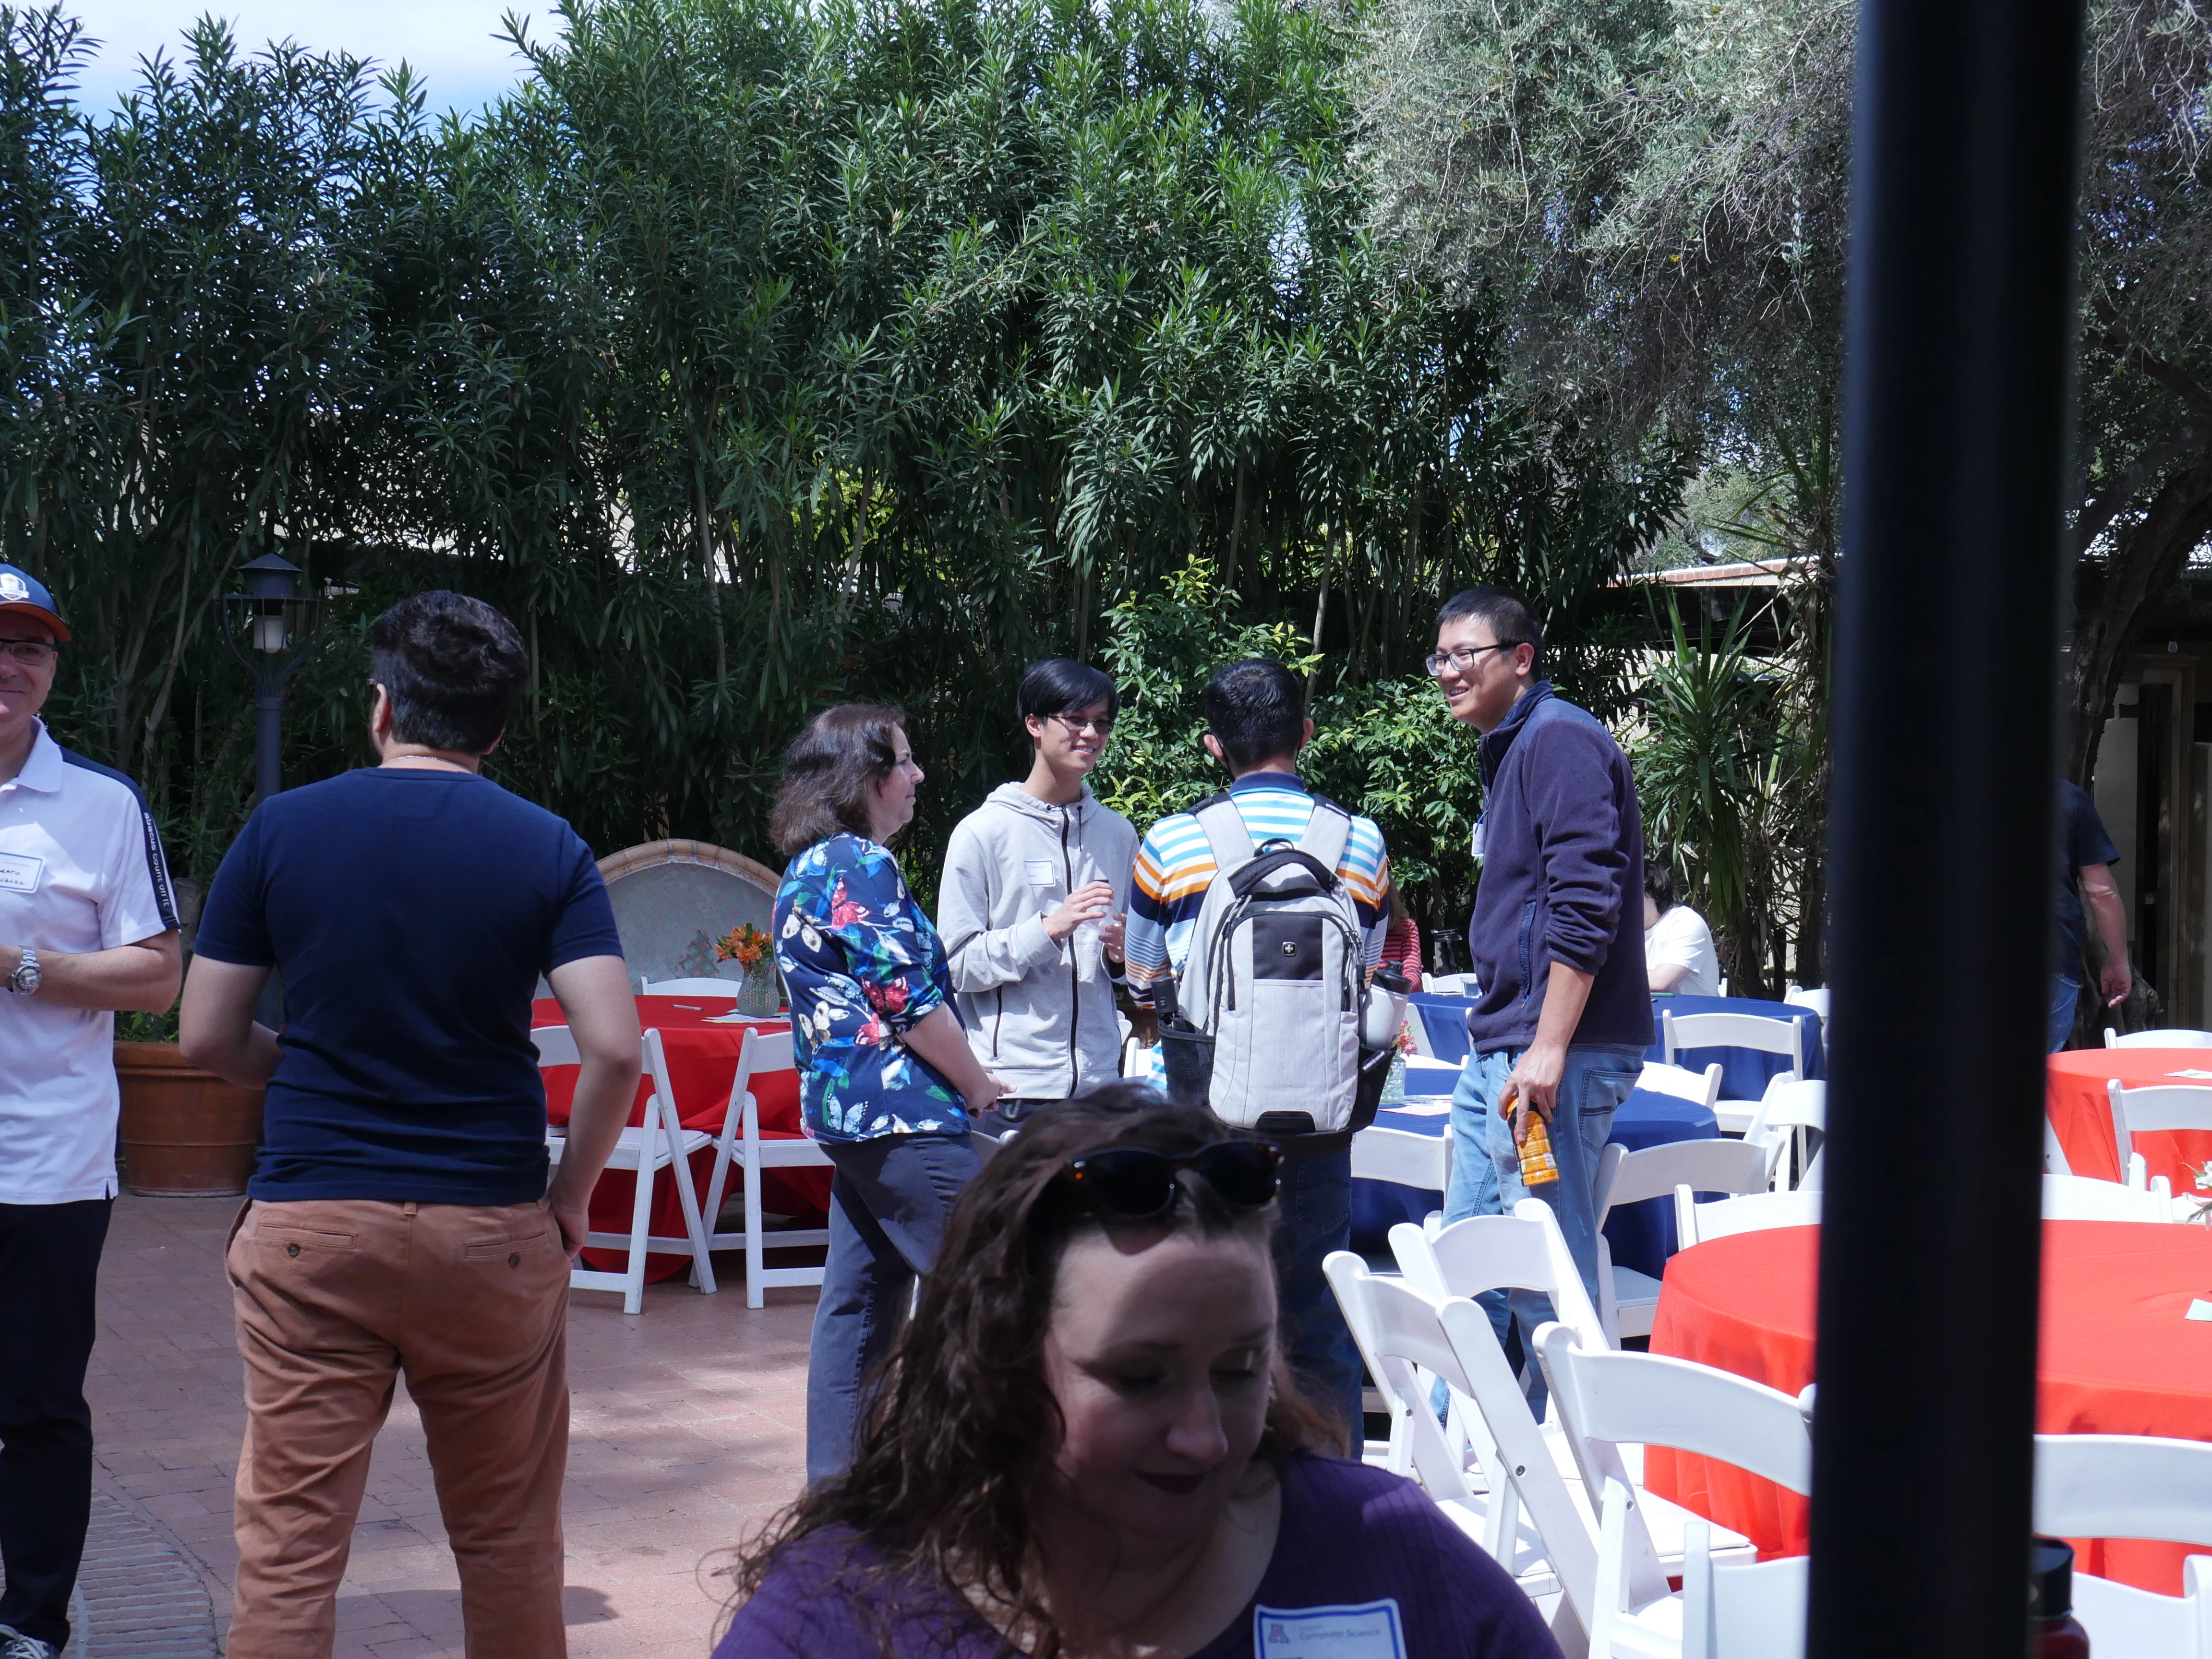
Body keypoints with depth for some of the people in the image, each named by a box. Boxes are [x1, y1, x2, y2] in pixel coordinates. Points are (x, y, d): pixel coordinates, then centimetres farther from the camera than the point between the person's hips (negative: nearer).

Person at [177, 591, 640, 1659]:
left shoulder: (282, 829, 0)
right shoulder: (548, 850, 0)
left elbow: (206, 1038, 2)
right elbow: (614, 1047, -10)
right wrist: (570, 1199, 3)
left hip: (309, 1221, 0)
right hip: (491, 1230, 1)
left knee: (289, 1543, 4)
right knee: (508, 1539, 14)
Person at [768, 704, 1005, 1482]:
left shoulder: (805, 870, 17)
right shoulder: (861, 864, -12)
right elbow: (908, 998, -17)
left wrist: (964, 1084, 18)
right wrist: (980, 1088, -5)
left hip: (843, 1106, 10)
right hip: (903, 1111, -10)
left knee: (857, 1302, 12)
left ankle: (833, 1484, 15)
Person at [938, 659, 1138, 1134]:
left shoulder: (1117, 833, 14)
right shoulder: (982, 833, -2)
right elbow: (956, 963, -7)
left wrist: (1120, 956, 2)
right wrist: (1048, 929, -16)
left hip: (1098, 1080, 4)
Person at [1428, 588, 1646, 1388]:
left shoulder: (1560, 738, -12)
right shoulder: (1507, 750, 20)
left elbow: (1585, 904, -21)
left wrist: (1547, 1050, -24)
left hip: (1554, 1058, -11)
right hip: (1498, 1053, 11)